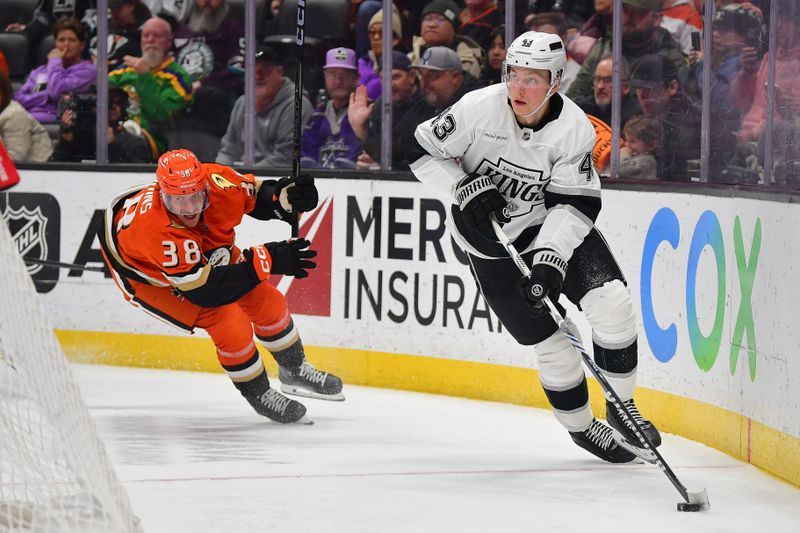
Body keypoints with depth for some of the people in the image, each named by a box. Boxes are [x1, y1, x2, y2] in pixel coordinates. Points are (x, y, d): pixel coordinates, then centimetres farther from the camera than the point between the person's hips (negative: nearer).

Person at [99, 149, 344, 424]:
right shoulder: (158, 230, -45)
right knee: (226, 319, -20)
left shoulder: (216, 182, -30)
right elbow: (203, 291, -42)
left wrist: (286, 196, -29)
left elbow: (256, 193, -6)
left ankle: (295, 371, 34)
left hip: (207, 253, 6)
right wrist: (266, 261, -45)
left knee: (266, 301, 7)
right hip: (152, 276, -6)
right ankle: (258, 394, 4)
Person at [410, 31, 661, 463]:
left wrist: (550, 260, -32)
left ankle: (621, 407, 4)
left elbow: (575, 202, -21)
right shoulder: (479, 108, -22)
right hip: (489, 238, -1)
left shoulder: (574, 129, -19)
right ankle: (580, 426, 21)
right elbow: (421, 151, -12)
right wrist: (464, 188, -26)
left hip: (551, 224, 1)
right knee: (550, 339, -2)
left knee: (612, 302, -16)